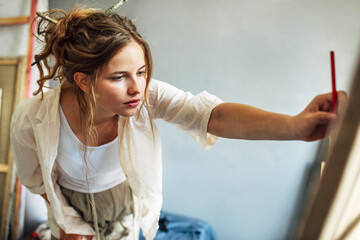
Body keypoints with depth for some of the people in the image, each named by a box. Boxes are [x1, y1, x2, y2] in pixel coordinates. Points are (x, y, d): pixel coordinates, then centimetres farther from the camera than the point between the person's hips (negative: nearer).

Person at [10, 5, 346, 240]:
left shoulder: (146, 96, -33)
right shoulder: (31, 120, -32)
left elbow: (212, 115, -47)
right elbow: (35, 178, -12)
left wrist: (295, 126, -61)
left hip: (125, 199, 1)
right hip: (73, 204, -1)